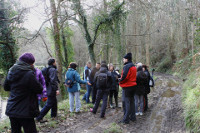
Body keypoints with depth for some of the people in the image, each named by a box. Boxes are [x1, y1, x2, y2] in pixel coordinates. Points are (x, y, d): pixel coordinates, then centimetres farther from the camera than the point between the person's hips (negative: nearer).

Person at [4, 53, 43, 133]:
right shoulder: (29, 74, -18)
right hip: (24, 111, -7)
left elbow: (6, 87, 18)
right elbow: (39, 89, -11)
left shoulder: (11, 72, 4)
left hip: (11, 110, 7)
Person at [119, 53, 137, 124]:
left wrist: (120, 81, -8)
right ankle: (133, 117, 26)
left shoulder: (127, 66, -16)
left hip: (127, 86, -9)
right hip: (132, 85, 9)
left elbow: (125, 76, -25)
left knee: (126, 102, -5)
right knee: (131, 101, 17)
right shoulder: (133, 66, 14)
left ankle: (126, 119, -1)